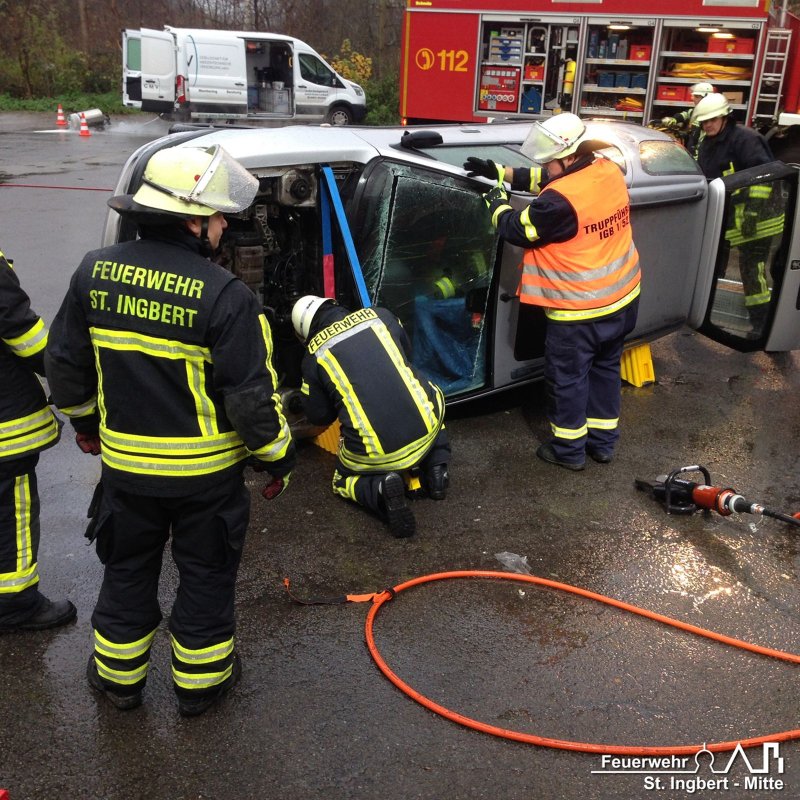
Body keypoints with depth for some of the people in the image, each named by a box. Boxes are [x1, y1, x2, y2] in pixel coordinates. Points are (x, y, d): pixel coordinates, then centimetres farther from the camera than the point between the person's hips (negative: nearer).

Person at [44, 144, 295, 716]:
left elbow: (67, 362, 5)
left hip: (125, 461, 4)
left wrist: (85, 420, 22)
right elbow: (251, 395, -18)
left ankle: (119, 676, 41)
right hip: (206, 471, -4)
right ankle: (200, 681, 34)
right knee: (206, 574, 17)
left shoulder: (96, 272, -6)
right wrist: (278, 455, -3)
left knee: (127, 569, 23)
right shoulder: (224, 295, -22)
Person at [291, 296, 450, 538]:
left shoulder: (314, 356, 1)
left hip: (375, 454, -2)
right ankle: (436, 470, 17)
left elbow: (318, 417, 11)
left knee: (344, 481, 29)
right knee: (433, 397, 36)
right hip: (426, 430, 2)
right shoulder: (380, 316, 7)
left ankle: (380, 489, -6)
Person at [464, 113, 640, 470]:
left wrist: (498, 203, 8)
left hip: (580, 309, -8)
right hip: (622, 298, 8)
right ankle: (603, 441, 34)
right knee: (605, 368, 22)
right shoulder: (610, 171, -1)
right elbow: (546, 180, 9)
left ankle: (569, 449, 26)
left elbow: (518, 230, -12)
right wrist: (498, 171, 9)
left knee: (568, 377, 10)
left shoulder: (561, 200, -27)